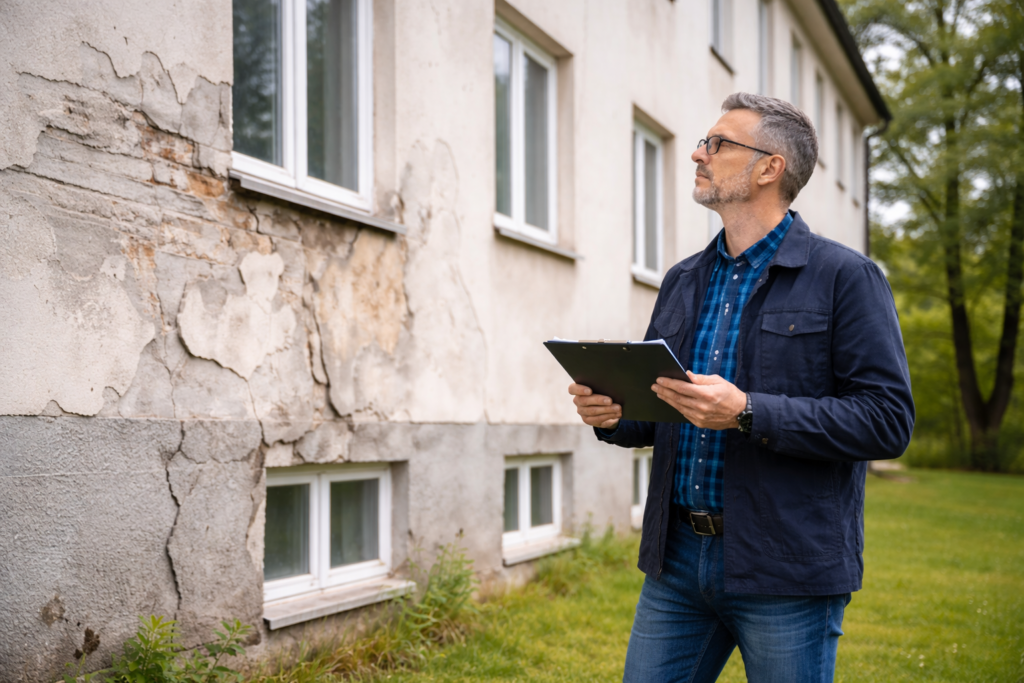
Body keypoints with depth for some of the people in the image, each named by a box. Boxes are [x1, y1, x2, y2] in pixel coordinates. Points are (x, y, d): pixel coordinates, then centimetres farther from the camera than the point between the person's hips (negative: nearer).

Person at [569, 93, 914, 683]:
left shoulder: (845, 277, -5)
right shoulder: (683, 281, 14)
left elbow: (888, 419, -13)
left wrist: (749, 413, -22)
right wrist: (613, 416, -2)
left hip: (786, 569, -5)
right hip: (678, 557, 5)